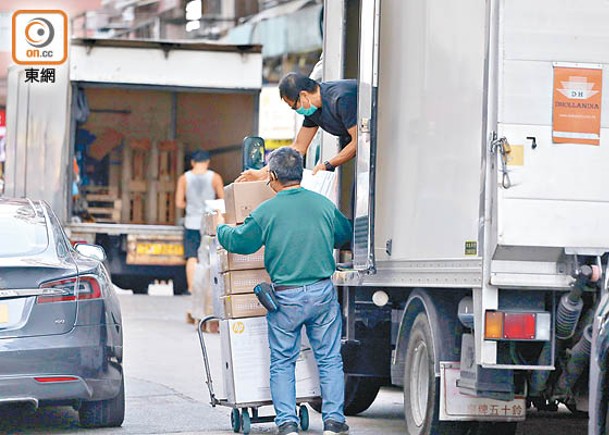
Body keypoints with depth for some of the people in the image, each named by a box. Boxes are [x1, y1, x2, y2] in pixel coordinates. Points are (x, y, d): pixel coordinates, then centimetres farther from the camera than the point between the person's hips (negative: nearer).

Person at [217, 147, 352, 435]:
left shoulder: (267, 211, -7)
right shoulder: (323, 205, 3)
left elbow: (239, 241, 3)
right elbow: (345, 233, 21)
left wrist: (221, 230, 25)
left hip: (286, 297, -2)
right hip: (323, 293, 2)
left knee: (282, 362, 10)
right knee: (329, 359, 9)